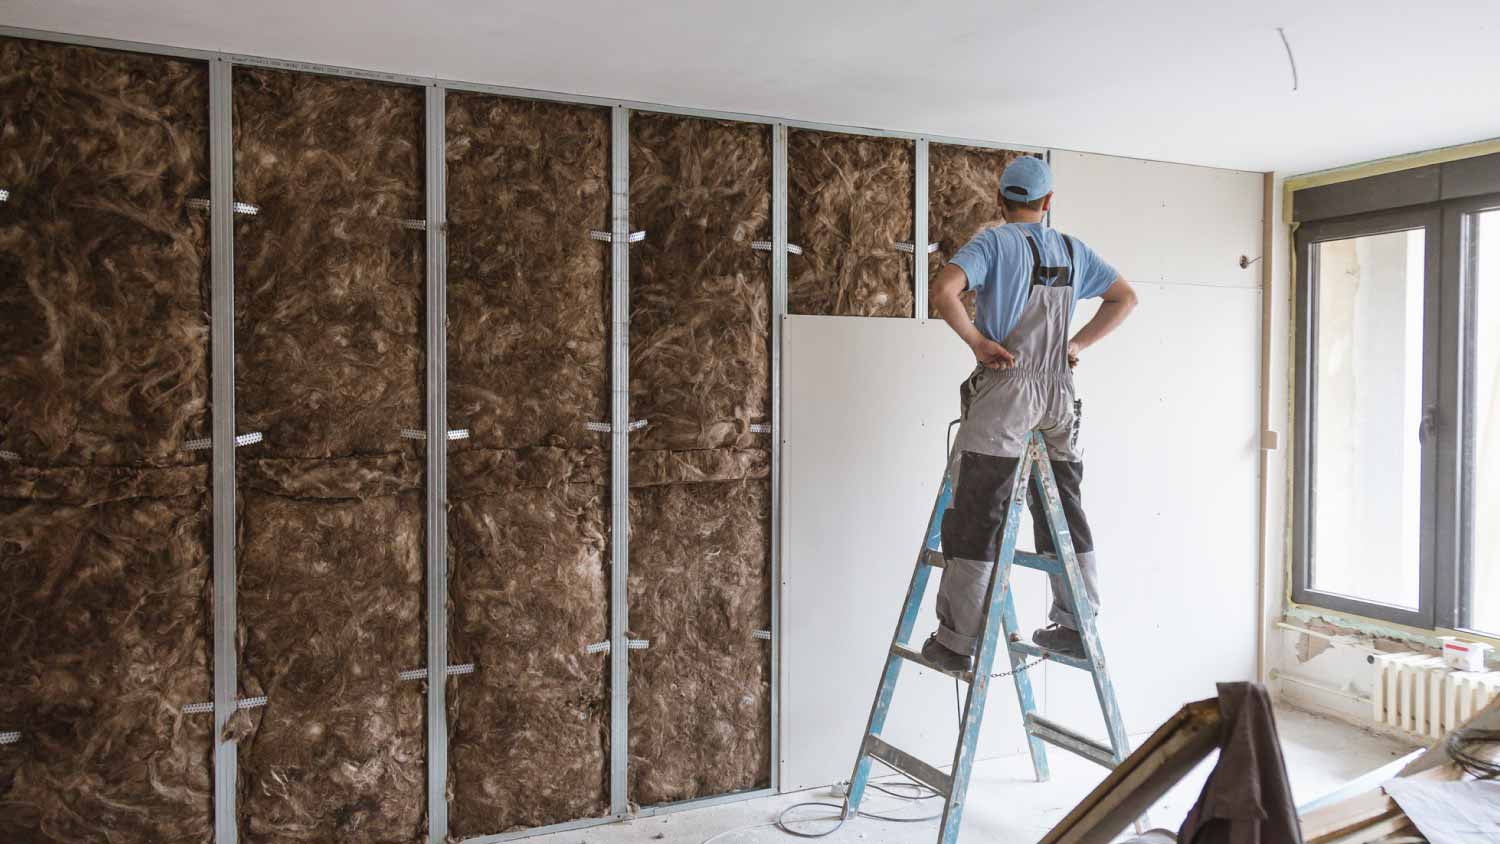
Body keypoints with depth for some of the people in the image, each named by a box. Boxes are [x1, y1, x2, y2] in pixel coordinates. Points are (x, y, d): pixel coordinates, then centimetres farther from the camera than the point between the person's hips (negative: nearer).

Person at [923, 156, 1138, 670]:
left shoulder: (994, 243, -4)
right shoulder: (1073, 250, 13)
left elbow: (944, 289, -20)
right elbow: (1126, 297, 22)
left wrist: (976, 341, -9)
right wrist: (1079, 343, 16)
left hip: (1004, 390, -6)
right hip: (1059, 395, 6)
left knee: (975, 518, -3)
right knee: (1064, 514, 14)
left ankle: (955, 642, 0)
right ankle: (1075, 627, 21)